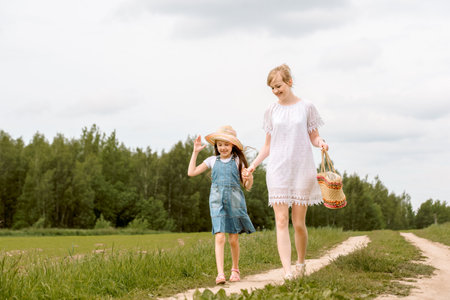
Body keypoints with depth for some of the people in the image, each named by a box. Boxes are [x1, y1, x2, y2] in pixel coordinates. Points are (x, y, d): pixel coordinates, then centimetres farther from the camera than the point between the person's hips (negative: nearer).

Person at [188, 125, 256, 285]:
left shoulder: (238, 161, 4)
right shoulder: (212, 160, 9)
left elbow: (247, 187, 6)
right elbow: (191, 172, 7)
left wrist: (250, 179, -18)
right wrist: (195, 152, 6)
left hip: (234, 201, 0)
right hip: (217, 202, 0)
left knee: (233, 239, 5)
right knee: (219, 237, -13)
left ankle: (235, 270, 25)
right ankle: (220, 273, -19)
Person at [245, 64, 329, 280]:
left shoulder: (306, 107, 3)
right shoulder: (272, 110, 9)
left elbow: (313, 137, 8)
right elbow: (268, 145, 14)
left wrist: (320, 142, -14)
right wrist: (253, 165, 6)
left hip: (302, 168, -1)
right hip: (277, 170, 1)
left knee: (298, 222, 2)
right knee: (281, 221, -10)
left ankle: (301, 263, 26)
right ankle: (287, 272, -16)